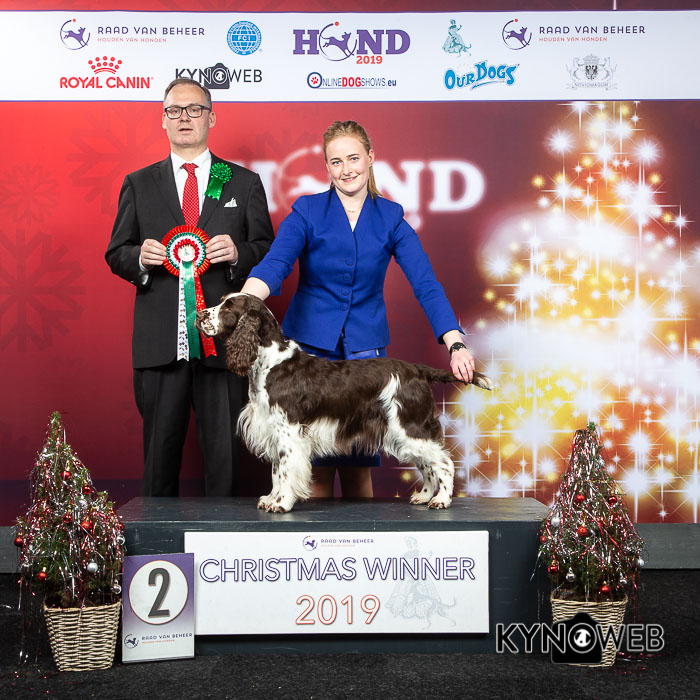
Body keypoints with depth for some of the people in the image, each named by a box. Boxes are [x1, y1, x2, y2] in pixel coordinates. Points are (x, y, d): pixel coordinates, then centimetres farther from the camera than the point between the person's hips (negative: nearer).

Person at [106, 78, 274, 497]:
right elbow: (116, 254, 14)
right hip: (159, 341, 1)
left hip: (223, 339, -1)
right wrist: (140, 257, -8)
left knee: (225, 453, 0)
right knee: (160, 450, 6)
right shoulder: (139, 184, 14)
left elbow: (267, 252, 9)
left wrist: (237, 253, -11)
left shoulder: (245, 183, 11)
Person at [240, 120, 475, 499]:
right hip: (310, 345, -1)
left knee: (358, 462, 5)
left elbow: (426, 285, -7)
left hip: (365, 352, 1)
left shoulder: (390, 218, 2)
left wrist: (455, 344, -21)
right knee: (316, 463, 0)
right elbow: (274, 264, -19)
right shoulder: (307, 212, -2)